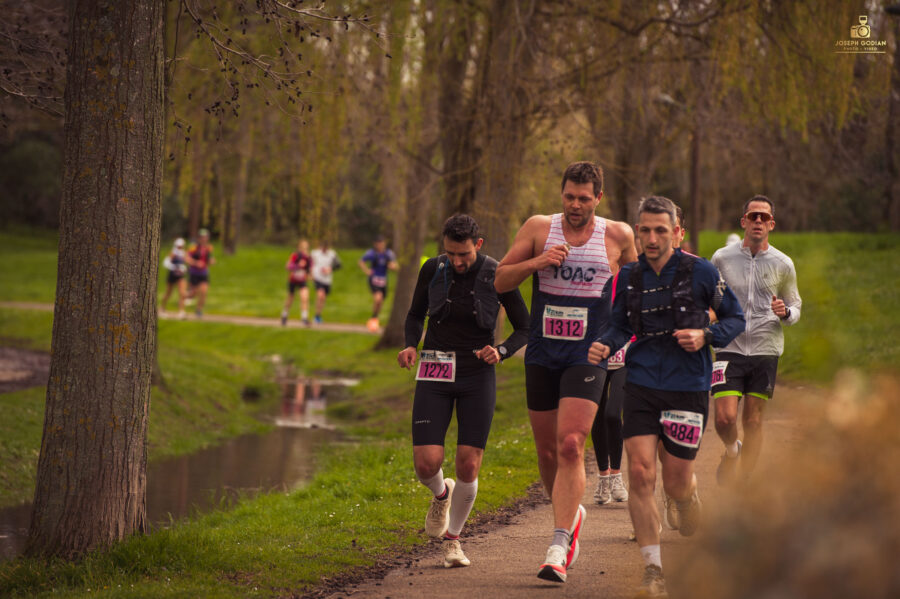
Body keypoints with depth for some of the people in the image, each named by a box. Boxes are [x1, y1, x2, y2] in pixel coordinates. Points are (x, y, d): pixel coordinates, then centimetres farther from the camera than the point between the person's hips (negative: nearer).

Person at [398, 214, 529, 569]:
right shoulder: (432, 269, -4)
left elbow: (524, 329, 1)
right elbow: (416, 314, 12)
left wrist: (501, 352, -19)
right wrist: (410, 346, -8)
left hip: (477, 378, -1)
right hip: (435, 375, 1)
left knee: (468, 467, -6)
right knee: (426, 464, -11)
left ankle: (452, 539, 19)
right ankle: (441, 494, 27)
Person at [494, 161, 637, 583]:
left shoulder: (618, 236, 1)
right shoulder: (539, 228, 2)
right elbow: (500, 282, 3)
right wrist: (536, 263, -14)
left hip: (587, 355, -3)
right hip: (541, 354, 3)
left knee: (570, 446, -17)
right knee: (547, 451, 10)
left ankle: (558, 549, -18)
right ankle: (571, 515, 38)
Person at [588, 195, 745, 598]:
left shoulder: (699, 272, -6)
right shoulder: (629, 277, 4)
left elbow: (735, 317, 3)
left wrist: (705, 336, -15)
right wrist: (605, 345, -5)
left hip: (687, 387, -2)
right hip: (641, 384, 2)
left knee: (677, 483, 3)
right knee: (639, 473, -11)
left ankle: (693, 546, 37)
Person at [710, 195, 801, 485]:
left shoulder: (783, 264, 4)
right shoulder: (722, 258, 4)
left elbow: (795, 305, 14)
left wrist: (785, 313, -8)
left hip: (766, 351, 1)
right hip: (730, 349, -1)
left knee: (753, 420, 3)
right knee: (725, 418, -12)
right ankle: (731, 450, 21)